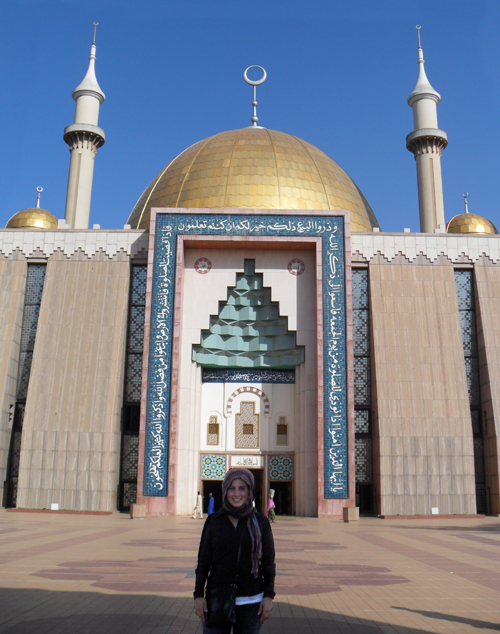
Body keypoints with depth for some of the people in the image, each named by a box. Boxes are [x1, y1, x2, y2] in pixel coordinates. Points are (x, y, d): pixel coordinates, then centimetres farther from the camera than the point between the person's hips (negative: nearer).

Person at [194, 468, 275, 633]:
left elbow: (268, 562, 3)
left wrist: (268, 596, -2)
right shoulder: (214, 521, 0)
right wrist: (198, 595, 0)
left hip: (251, 600, 0)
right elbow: (203, 561, 4)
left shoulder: (260, 521, -1)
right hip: (218, 597, 0)